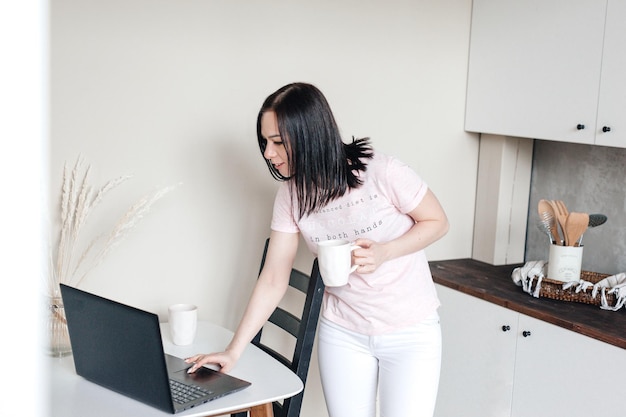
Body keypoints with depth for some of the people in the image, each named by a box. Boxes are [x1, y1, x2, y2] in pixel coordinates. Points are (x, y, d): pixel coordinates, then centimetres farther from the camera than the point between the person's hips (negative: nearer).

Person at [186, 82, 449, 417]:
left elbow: (437, 222, -7)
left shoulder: (382, 173, -20)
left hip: (411, 332, -3)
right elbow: (273, 280, -3)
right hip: (343, 334, 3)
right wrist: (233, 351, -6)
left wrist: (383, 252, -23)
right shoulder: (291, 195, -6)